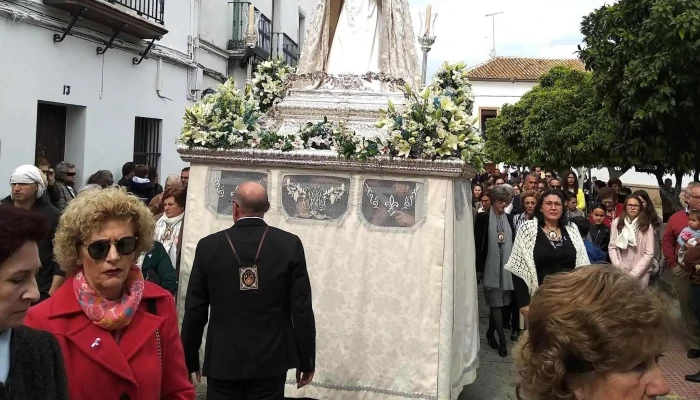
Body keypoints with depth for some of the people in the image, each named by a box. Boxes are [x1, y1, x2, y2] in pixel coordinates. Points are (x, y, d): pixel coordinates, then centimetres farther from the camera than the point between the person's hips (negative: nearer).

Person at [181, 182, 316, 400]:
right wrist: (306, 361, 4)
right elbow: (302, 310, -6)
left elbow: (194, 311, 0)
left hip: (223, 360, 1)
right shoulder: (290, 245, -6)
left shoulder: (208, 246, -4)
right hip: (270, 361, 0)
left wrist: (189, 359, 12)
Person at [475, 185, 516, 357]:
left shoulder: (509, 218, 9)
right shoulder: (483, 217, -4)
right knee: (496, 302, -5)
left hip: (506, 265, 5)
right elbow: (478, 244, -6)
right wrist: (479, 267, -10)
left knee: (500, 302, 10)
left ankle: (490, 333, 24)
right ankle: (502, 338, -3)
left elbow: (513, 242, 13)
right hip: (490, 265, -5)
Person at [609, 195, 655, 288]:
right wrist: (618, 269, -9)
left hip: (640, 273, -1)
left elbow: (649, 254, -6)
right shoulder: (616, 223, 0)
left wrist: (633, 274, -12)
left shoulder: (647, 226, -2)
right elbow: (612, 247, 1)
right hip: (620, 271, 1)